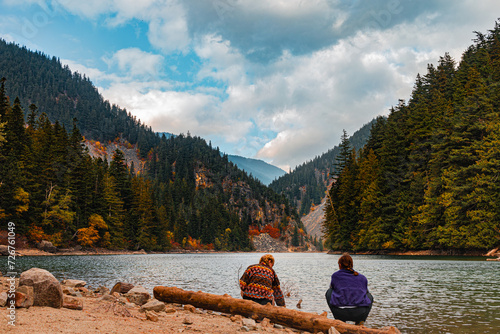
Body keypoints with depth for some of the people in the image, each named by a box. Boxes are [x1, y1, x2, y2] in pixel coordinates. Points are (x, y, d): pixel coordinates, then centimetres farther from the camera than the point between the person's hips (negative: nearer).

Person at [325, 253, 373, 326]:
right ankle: (360, 322, 16)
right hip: (360, 313, 1)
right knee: (369, 296, 33)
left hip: (340, 313, -1)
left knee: (329, 292, 27)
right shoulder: (362, 278, 19)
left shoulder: (335, 276, 15)